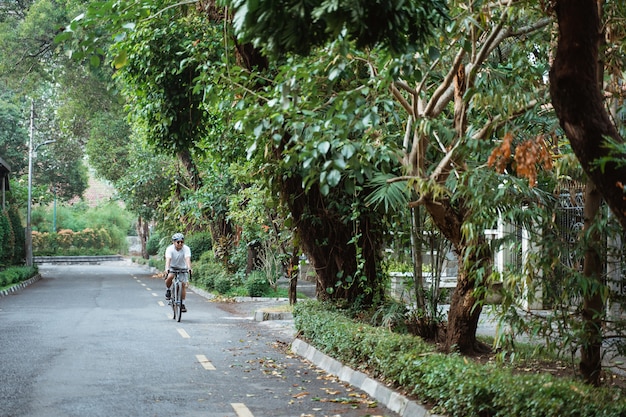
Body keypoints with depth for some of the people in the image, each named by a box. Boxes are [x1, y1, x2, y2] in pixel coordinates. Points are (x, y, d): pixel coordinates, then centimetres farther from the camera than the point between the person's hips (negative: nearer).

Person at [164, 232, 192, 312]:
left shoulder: (186, 249, -24)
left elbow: (188, 259, -37)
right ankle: (168, 290, -2)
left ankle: (183, 304, 4)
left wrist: (189, 268, -54)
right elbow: (168, 259, -38)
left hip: (182, 268, 1)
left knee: (183, 285, -9)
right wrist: (167, 269, -55)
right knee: (169, 277, -31)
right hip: (172, 267, -1)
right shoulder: (170, 249, -24)